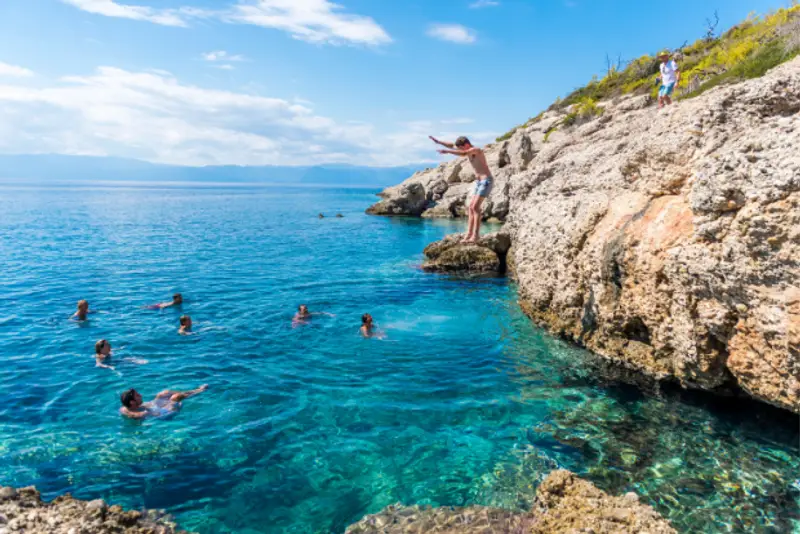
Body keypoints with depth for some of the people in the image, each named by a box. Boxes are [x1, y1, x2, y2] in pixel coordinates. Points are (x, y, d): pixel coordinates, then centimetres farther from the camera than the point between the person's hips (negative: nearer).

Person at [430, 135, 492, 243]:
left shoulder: (476, 150, -16)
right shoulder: (469, 151, 10)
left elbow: (463, 153, -35)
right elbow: (451, 145, 16)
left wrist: (447, 151, -35)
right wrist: (438, 142, 9)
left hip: (486, 181, -9)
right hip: (479, 181, 9)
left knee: (475, 207, -15)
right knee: (471, 207, 5)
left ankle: (476, 235, -15)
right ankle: (469, 233, 7)